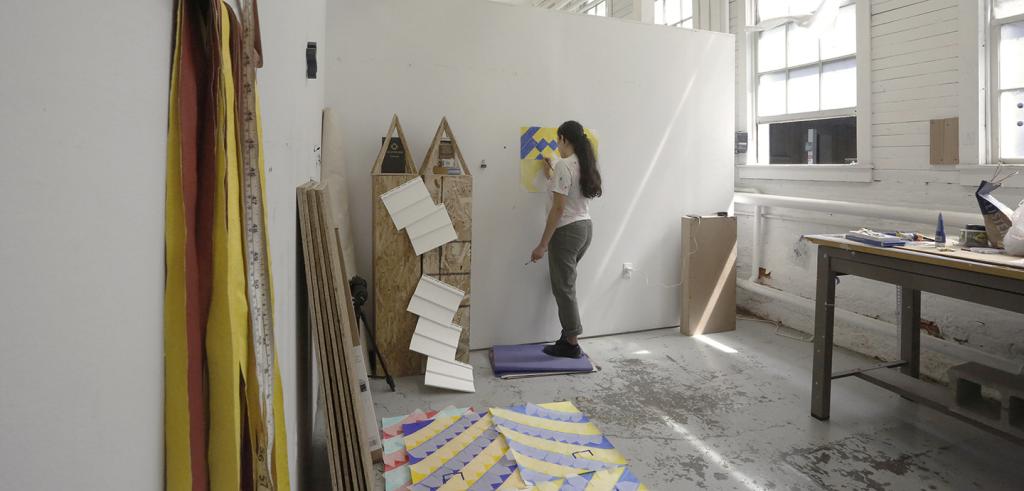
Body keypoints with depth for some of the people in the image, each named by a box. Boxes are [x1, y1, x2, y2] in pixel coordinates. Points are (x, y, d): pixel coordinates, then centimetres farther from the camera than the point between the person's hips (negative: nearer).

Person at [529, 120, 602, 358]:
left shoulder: (563, 165, -17)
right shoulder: (585, 165, 10)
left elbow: (558, 208, -21)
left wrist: (543, 244, -18)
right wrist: (550, 177, 32)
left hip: (567, 231, -9)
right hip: (585, 228, 9)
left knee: (563, 288, 2)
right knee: (565, 284, 20)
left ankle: (571, 344, 11)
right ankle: (568, 337, 26)